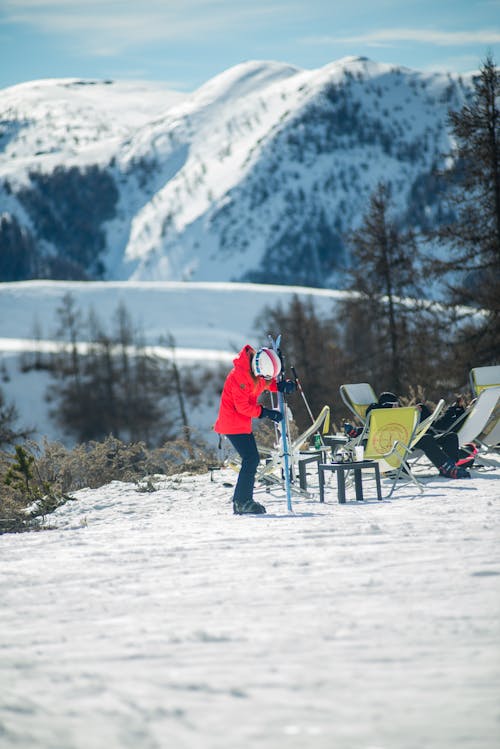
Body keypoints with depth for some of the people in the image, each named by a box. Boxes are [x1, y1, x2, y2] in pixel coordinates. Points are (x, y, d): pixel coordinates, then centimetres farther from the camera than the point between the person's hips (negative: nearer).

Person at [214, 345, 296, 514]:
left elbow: (267, 383, 16)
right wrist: (266, 413, -21)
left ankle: (241, 502, 16)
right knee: (251, 459, -13)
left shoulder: (258, 371, -1)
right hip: (233, 422, -9)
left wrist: (281, 385, -7)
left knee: (252, 459, 10)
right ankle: (242, 502, -9)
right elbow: (243, 406, -24)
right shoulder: (240, 375, -26)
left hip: (243, 423, 9)